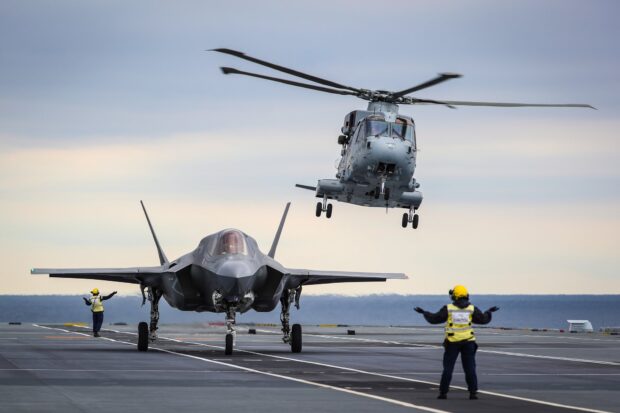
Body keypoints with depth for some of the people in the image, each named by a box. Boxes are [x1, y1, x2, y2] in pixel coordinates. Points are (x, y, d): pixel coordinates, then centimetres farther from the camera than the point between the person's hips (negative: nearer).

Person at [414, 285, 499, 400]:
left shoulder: (448, 309, -5)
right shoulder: (472, 309, -1)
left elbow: (434, 318, -3)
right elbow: (483, 319, 5)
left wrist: (424, 312, 12)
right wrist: (489, 311, 24)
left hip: (452, 342, -1)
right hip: (468, 342, 1)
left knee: (448, 368, 6)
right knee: (470, 368, 4)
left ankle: (443, 392, 5)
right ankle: (473, 392, -2)